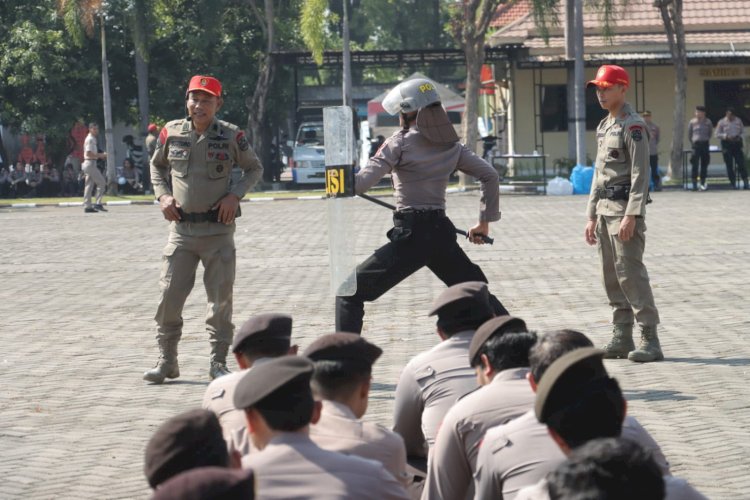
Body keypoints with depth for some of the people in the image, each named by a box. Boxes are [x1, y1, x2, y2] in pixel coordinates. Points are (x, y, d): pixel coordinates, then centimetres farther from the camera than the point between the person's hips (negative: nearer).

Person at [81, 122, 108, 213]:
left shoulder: (92, 139, 19)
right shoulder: (90, 139, -12)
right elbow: (89, 153, -21)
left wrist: (100, 155, 12)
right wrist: (100, 155, -17)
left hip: (88, 164, 10)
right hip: (90, 163, -10)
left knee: (89, 185, 9)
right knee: (101, 182, -8)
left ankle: (87, 206, 9)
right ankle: (98, 203, -11)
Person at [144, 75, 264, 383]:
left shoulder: (231, 136, -3)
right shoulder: (171, 133, 1)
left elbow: (254, 168, 9)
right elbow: (157, 165, 18)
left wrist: (235, 195, -7)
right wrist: (162, 196, 2)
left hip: (218, 228, -1)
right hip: (181, 227, 1)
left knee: (221, 297, 1)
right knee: (169, 295, -1)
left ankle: (218, 363, 11)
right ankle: (166, 360, 11)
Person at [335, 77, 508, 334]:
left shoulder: (400, 142, -4)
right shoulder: (451, 145, 11)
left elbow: (360, 183, -13)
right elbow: (490, 175, 10)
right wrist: (485, 221, 17)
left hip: (410, 236, -5)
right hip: (442, 233, 5)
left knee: (350, 294, 2)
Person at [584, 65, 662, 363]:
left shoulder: (633, 126, -10)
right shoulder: (604, 127, 17)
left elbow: (640, 174, -16)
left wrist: (631, 216, -23)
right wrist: (592, 216, 18)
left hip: (625, 208, -9)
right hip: (605, 209, 9)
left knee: (630, 273, -12)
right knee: (611, 276, 9)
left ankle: (650, 340, -10)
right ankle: (622, 337, 14)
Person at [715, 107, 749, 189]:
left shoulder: (738, 121, 10)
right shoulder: (721, 122, 1)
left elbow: (743, 131, 16)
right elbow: (717, 134, 0)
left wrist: (739, 137, -5)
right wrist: (726, 136, -15)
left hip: (737, 143, 2)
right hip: (726, 144, -2)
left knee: (741, 163, -6)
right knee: (729, 165, -2)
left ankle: (745, 182, -8)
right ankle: (733, 183, 2)